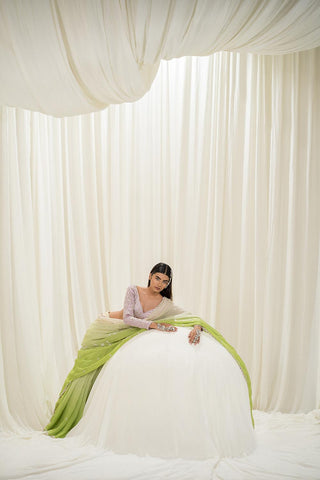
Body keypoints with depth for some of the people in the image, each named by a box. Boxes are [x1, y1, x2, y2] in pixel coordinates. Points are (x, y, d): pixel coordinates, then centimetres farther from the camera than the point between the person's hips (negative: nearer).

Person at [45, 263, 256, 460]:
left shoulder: (166, 304, -2)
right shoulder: (133, 290, -7)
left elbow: (192, 317, -8)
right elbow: (128, 318, -15)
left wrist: (197, 327, -30)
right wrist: (155, 325, -23)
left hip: (141, 338, 3)